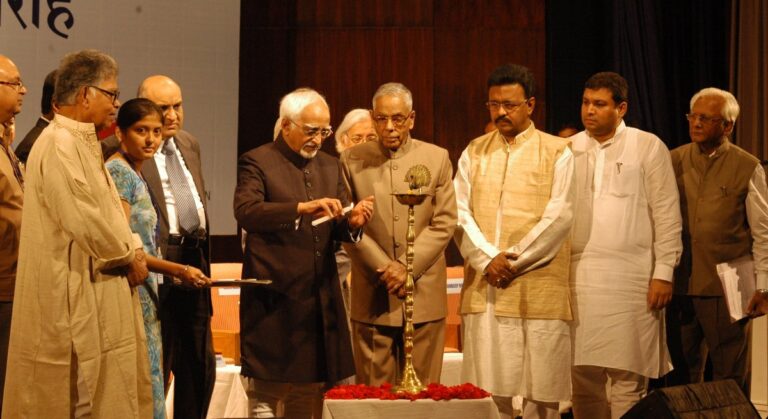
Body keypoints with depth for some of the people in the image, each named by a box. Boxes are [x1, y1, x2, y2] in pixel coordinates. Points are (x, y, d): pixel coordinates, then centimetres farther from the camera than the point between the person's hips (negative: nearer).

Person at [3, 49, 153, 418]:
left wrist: (132, 249, 2)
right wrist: (130, 258, -10)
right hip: (73, 299, -10)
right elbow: (83, 221, -24)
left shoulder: (84, 144, 15)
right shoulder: (59, 145, -17)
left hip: (98, 298, 10)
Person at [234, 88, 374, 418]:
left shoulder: (330, 167, 15)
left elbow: (340, 232, 13)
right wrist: (302, 207, -32)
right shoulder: (257, 162, -4)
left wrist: (353, 223, -11)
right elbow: (246, 211, -21)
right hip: (274, 298, -6)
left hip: (321, 301, 6)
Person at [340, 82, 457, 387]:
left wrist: (408, 267, -10)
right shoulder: (352, 161, 5)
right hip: (372, 297, 0)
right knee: (373, 390, 2)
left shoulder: (437, 158, 6)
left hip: (424, 296, 0)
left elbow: (445, 222, 0)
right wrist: (384, 268, -9)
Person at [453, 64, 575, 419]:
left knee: (540, 390, -1)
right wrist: (488, 258, -9)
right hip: (484, 288, 3)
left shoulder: (556, 152, 3)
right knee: (487, 390, 1)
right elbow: (460, 213, 5)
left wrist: (514, 260, -10)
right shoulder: (474, 152, 13)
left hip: (538, 288, -3)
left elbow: (559, 217, -5)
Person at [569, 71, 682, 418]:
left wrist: (664, 273, -6)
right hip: (579, 278, 3)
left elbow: (667, 216, 0)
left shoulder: (648, 147, 2)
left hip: (631, 279, -3)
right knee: (583, 377, 5)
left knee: (628, 379, -3)